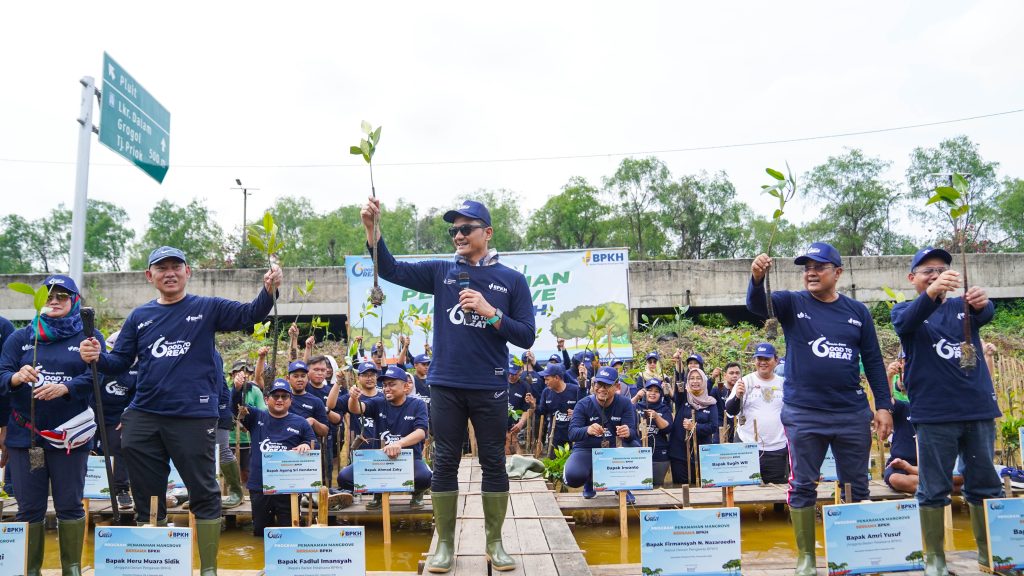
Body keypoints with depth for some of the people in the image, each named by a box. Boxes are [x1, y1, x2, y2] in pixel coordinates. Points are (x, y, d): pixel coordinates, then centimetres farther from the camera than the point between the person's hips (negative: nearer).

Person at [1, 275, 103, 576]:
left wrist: (63, 387, -27)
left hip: (70, 435, -2)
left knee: (69, 505, 4)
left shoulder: (90, 337, 4)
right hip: (24, 435, 2)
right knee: (29, 507, 7)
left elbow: (96, 377, -9)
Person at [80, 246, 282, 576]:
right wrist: (96, 357, -9)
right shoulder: (139, 317, 13)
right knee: (147, 497, 13)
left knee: (204, 494, 2)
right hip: (143, 418, 4)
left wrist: (269, 290, -26)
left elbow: (250, 315, -7)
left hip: (194, 417, -4)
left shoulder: (208, 309, 3)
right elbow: (120, 363, 12)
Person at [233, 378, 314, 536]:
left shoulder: (300, 423, 6)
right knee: (259, 532, 13)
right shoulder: (256, 416, 8)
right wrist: (238, 388, -24)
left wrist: (306, 446, -14)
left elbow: (314, 447, 9)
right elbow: (236, 406, -6)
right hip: (258, 487, 2)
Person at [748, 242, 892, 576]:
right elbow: (756, 305, -19)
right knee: (803, 486, 4)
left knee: (856, 486, 11)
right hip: (803, 414, -2)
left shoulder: (857, 311, 7)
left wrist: (884, 405, 4)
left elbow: (873, 361, 9)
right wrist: (757, 279, -40)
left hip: (853, 413, 2)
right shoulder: (792, 304, 0)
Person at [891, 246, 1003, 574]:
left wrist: (983, 302, -38)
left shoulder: (963, 306, 11)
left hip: (979, 409, 3)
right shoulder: (905, 311, 5)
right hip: (934, 414, -3)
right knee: (933, 489, 1)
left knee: (986, 485, 11)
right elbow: (906, 322, -20)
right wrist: (930, 295, -41)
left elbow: (985, 315, -13)